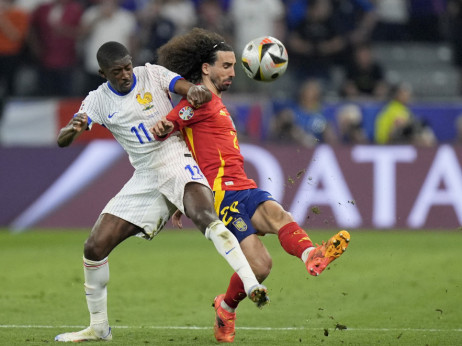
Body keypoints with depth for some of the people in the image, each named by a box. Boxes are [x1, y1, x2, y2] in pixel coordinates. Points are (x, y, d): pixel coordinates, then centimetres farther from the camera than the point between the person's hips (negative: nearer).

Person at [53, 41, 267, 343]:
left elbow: (197, 91, -10)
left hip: (178, 164, -4)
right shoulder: (98, 101, 4)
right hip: (145, 179, 4)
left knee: (204, 216, -35)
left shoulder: (152, 75, -2)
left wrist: (197, 92, -36)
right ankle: (99, 327, 14)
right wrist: (72, 130, -28)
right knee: (94, 247, -2)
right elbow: (62, 140, -3)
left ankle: (251, 285, -43)